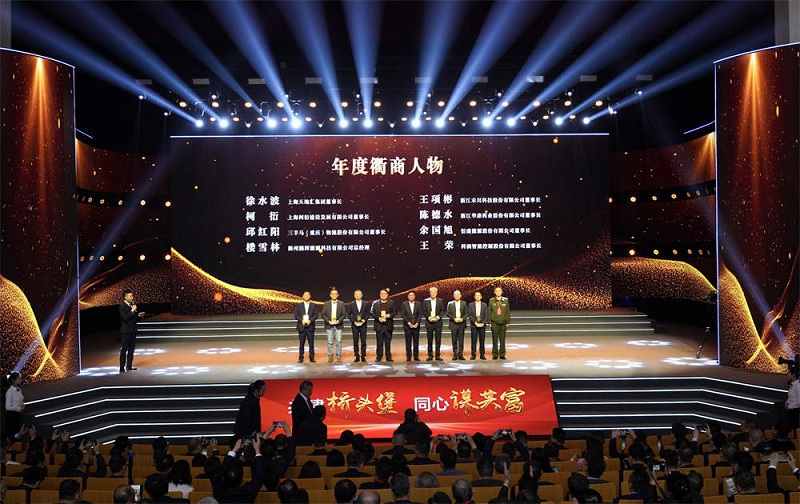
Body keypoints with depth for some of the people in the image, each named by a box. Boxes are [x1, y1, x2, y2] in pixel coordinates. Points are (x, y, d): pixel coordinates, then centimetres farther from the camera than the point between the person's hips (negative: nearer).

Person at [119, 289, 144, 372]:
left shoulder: (132, 305, 12)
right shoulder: (122, 306, -10)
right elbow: (125, 318, -23)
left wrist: (139, 315, -1)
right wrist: (132, 311, -23)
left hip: (132, 331, 8)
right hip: (125, 332, -8)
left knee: (131, 349, 12)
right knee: (124, 350, -4)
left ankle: (129, 366, 20)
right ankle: (122, 368, -1)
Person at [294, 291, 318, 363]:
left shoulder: (313, 305, 8)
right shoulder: (299, 305, 8)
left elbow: (316, 315, -1)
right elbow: (296, 315, 1)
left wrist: (310, 320, -16)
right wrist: (302, 320, -15)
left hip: (310, 326, 0)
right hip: (301, 326, 0)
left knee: (311, 343, 1)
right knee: (301, 343, 2)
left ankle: (311, 358, 7)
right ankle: (300, 358, 7)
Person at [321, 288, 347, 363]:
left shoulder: (341, 303, 5)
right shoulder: (326, 304, 5)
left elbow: (343, 314, 3)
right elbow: (323, 314, 2)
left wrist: (338, 321, -13)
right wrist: (328, 321, -11)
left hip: (338, 325, 0)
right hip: (329, 325, 0)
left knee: (338, 342, -1)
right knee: (330, 342, 2)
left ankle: (338, 356, 6)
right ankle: (330, 357, 9)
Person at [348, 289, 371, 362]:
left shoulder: (366, 304, 6)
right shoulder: (351, 304, 5)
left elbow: (368, 314, 6)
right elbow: (349, 315, 3)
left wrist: (364, 320, -11)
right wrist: (354, 322, -9)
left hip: (363, 324, 0)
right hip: (354, 325, 0)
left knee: (363, 341, -2)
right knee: (355, 341, 0)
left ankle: (363, 356, 3)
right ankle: (357, 357, 6)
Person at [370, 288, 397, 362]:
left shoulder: (391, 302, 6)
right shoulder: (375, 303, 5)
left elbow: (395, 312, 7)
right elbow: (372, 313, 4)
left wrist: (390, 315, -12)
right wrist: (378, 318, -12)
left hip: (388, 325, 0)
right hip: (379, 325, 0)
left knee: (388, 342, 4)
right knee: (379, 342, 2)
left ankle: (388, 357, 11)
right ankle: (379, 357, 9)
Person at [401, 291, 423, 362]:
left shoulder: (418, 304, 7)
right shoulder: (404, 304, 3)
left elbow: (420, 314, 3)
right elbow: (403, 314, -2)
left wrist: (417, 323, -9)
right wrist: (408, 323, -12)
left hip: (416, 326, 1)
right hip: (407, 326, -1)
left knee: (416, 342, 3)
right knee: (408, 342, 0)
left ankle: (416, 357, 8)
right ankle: (408, 357, 4)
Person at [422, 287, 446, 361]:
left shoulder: (440, 301, 7)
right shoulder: (425, 301, 7)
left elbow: (443, 311, 5)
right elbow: (424, 311, 4)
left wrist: (438, 316, -11)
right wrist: (428, 317, -11)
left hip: (438, 322, 0)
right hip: (429, 322, 0)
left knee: (438, 339, -1)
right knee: (430, 339, 2)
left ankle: (437, 355, 5)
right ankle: (430, 355, 7)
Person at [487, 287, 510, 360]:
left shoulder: (505, 300, 4)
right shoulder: (491, 301, 2)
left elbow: (508, 312, 6)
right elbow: (489, 312, 4)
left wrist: (508, 322, 4)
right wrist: (489, 322, 0)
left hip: (503, 322, 1)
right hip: (494, 322, -1)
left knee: (502, 339, 4)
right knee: (495, 339, 1)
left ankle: (502, 355, 10)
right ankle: (495, 355, 7)